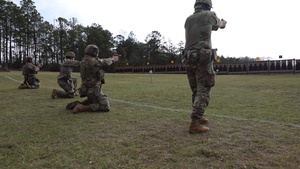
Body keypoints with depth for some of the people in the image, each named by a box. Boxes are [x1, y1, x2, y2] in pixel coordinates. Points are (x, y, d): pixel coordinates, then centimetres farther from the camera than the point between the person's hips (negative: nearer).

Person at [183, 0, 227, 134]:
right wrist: (223, 23, 52)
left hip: (189, 58, 6)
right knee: (203, 92, -7)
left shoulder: (188, 20, 17)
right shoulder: (209, 15, 4)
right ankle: (195, 124, -15)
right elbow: (219, 25, 26)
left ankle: (198, 116, 28)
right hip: (203, 58, -6)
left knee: (196, 91, 17)